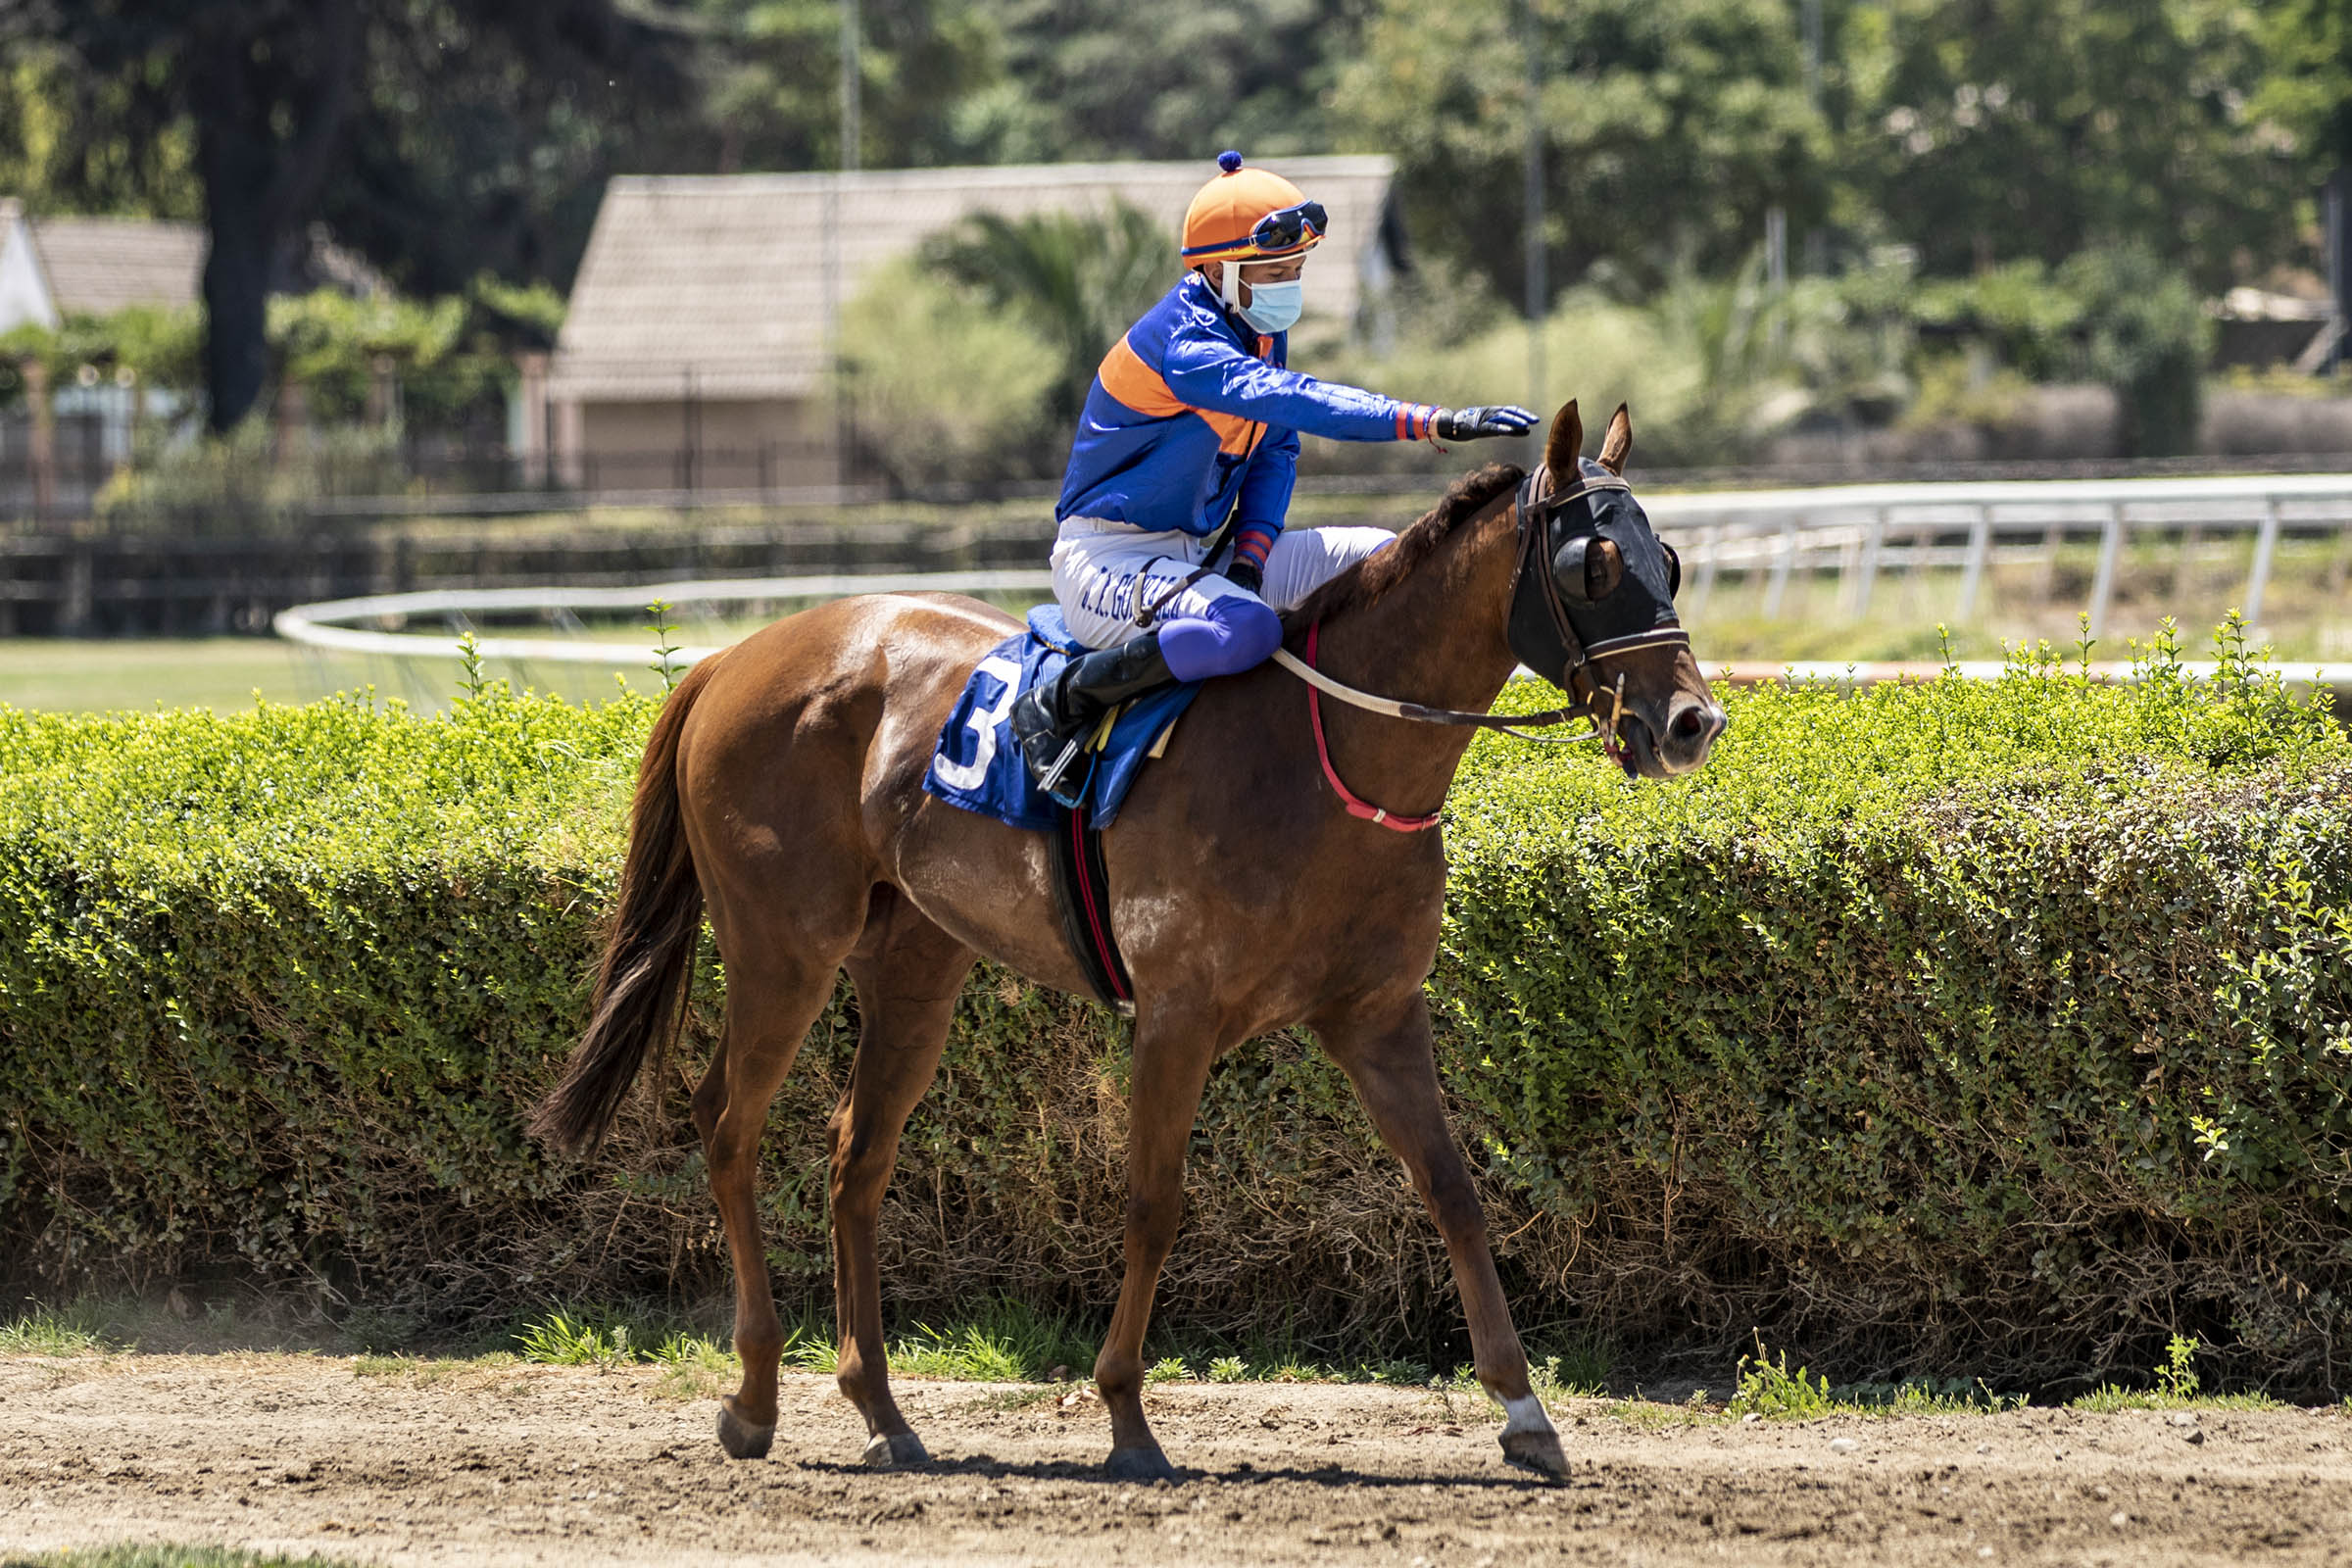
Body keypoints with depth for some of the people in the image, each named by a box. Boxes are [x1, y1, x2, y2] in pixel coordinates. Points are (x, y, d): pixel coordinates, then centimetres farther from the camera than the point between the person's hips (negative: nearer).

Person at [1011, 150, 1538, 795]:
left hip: (1202, 549, 9)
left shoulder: (1263, 330, 5)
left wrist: (1251, 550, -7)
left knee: (1381, 558, -1)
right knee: (1246, 630, -37)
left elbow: (1276, 451, 12)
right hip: (1110, 562, -9)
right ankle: (1057, 706, -21)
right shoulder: (1186, 347, -25)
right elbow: (1295, 402, -39)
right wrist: (1436, 423, -47)